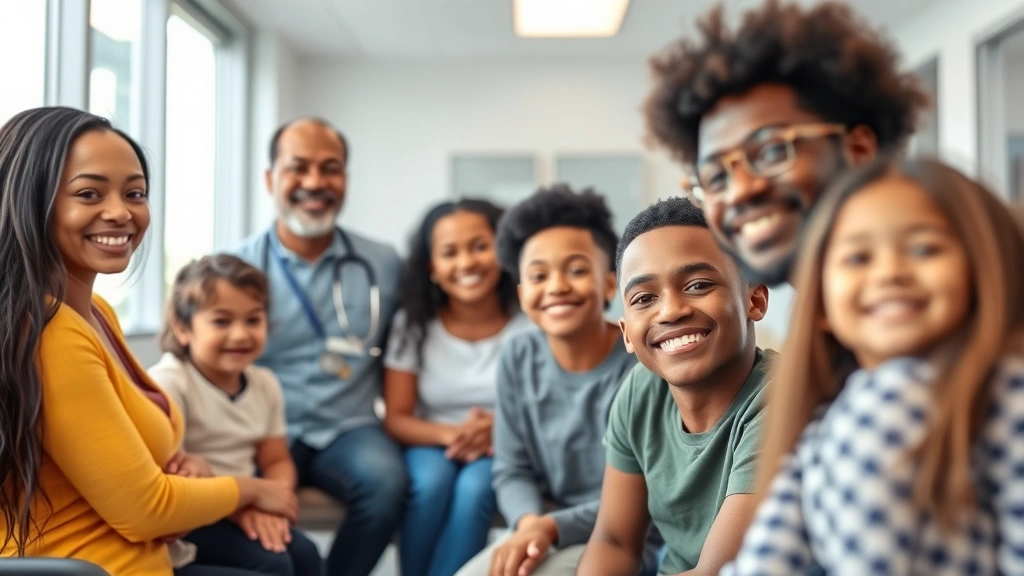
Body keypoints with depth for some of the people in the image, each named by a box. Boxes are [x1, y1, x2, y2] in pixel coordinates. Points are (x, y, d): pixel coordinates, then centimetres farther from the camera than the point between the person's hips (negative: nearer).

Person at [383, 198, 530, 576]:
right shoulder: (413, 323, -3)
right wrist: (451, 433, -25)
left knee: (474, 488, -32)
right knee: (431, 482, -31)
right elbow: (396, 418, -5)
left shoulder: (531, 324, -9)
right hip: (433, 445, 1)